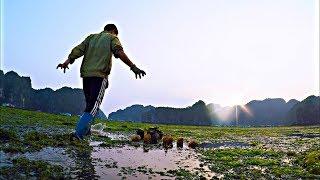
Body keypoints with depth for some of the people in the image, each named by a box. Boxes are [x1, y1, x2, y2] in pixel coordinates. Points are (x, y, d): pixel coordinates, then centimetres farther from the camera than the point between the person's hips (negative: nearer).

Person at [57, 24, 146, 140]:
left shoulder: (91, 37, 24)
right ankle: (78, 134, -18)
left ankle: (85, 130, 23)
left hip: (85, 74, 6)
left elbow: (79, 50, 10)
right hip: (99, 75, -6)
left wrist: (68, 61, 2)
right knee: (93, 107, -8)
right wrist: (133, 67, -16)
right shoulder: (112, 38, 8)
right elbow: (120, 53, -10)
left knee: (89, 104, 19)